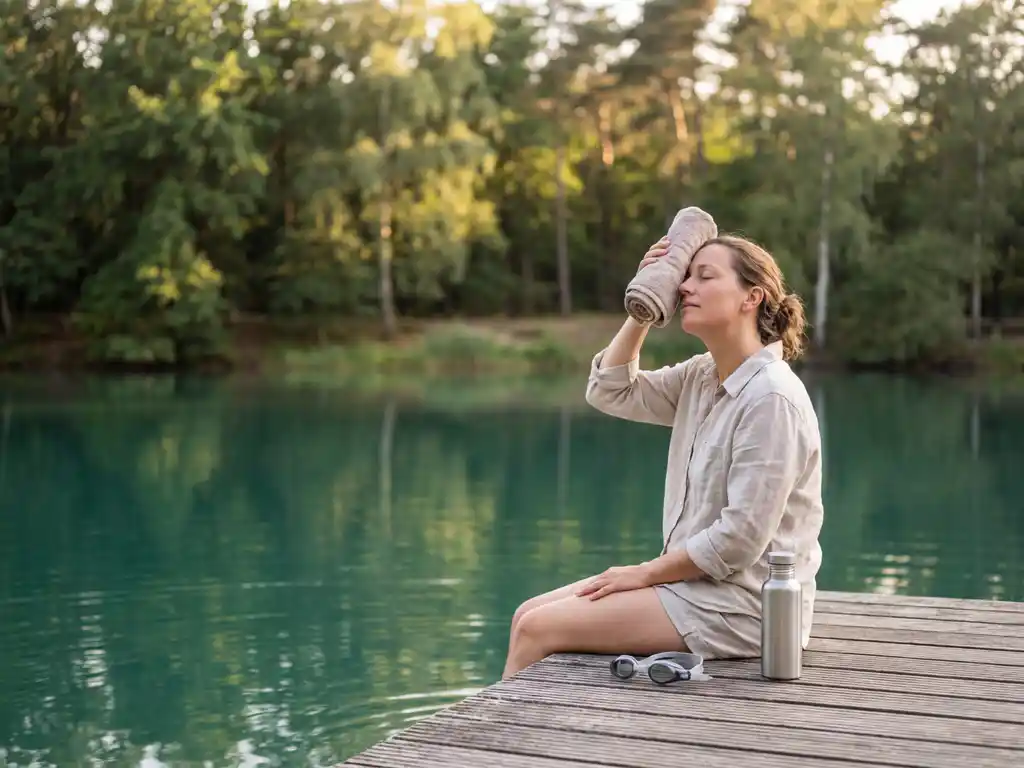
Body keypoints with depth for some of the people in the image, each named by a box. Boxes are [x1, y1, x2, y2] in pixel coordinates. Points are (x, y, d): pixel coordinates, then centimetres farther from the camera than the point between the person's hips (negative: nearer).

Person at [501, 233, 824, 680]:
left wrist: (646, 572, -12)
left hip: (739, 605, -9)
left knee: (536, 629, -10)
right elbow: (609, 392, 10)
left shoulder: (771, 397, -20)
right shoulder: (701, 377, 8)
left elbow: (740, 538, -22)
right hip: (691, 578, 9)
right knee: (529, 614, 4)